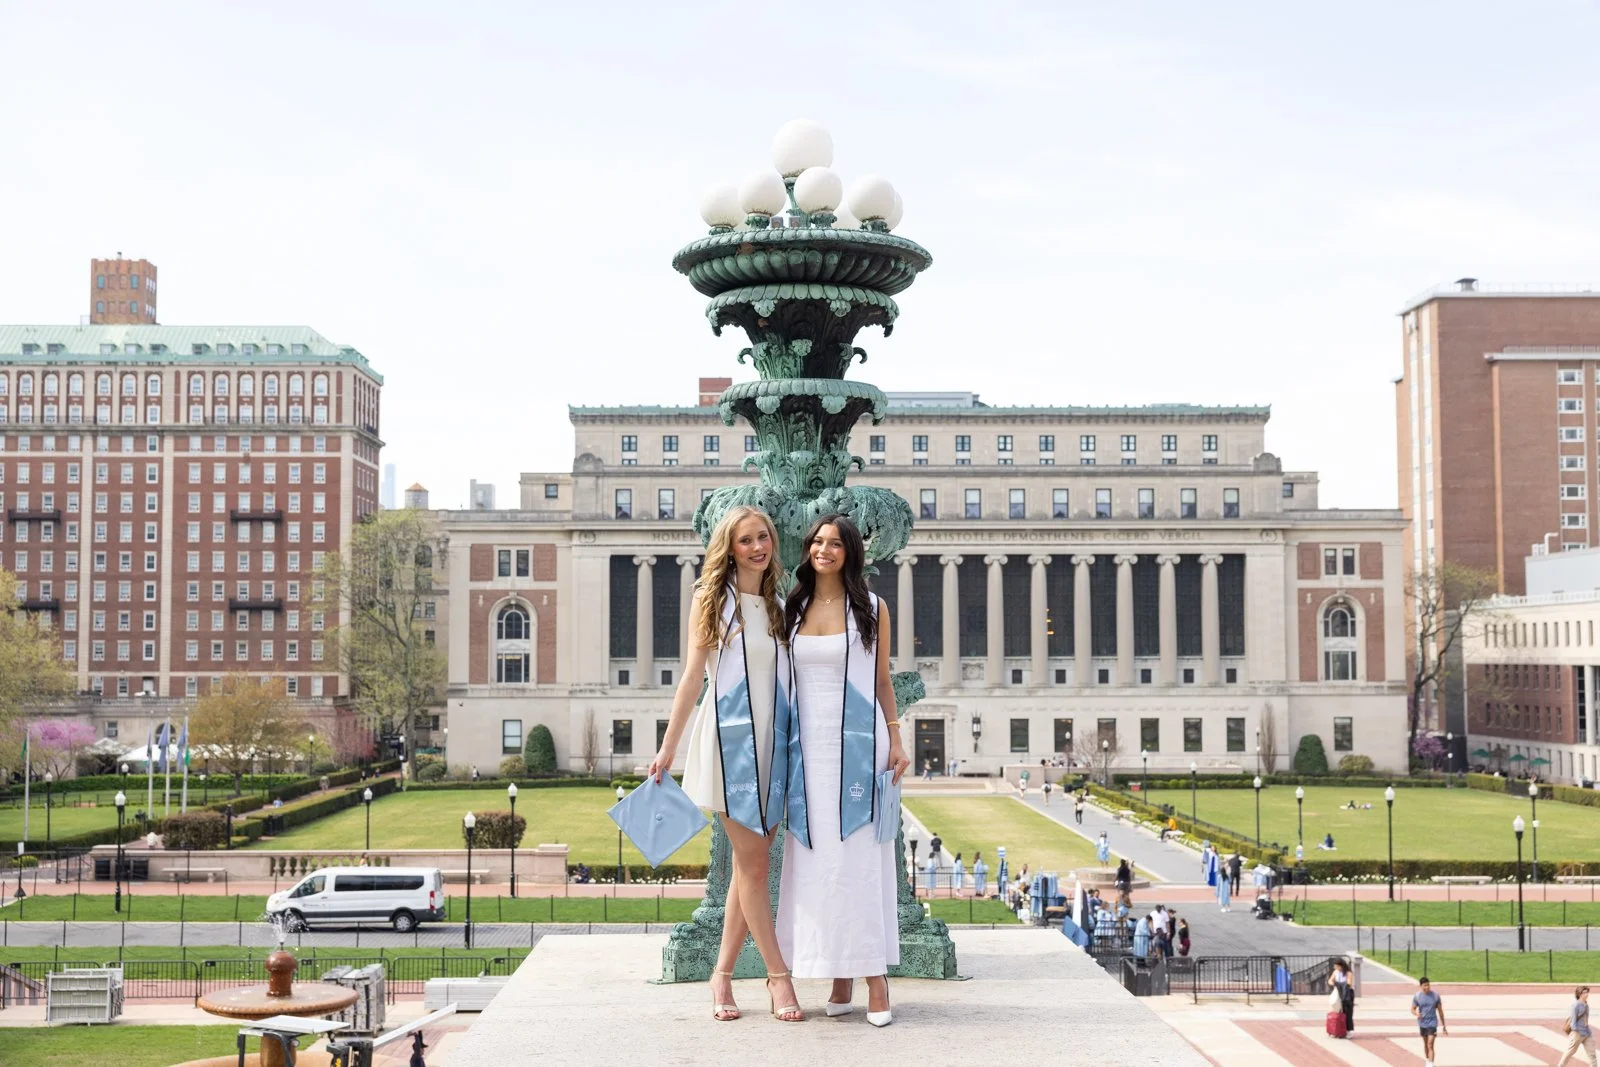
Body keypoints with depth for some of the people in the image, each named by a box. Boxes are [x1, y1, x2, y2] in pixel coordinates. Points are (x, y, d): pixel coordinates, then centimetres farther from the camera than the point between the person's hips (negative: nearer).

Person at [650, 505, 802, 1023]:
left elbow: (789, 679, 15)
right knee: (751, 862, -5)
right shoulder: (711, 598, 1)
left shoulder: (779, 607, 13)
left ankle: (723, 974, 13)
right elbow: (693, 675, 0)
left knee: (750, 864, 4)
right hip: (728, 736, -4)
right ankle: (778, 975, 2)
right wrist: (668, 746, -2)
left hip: (773, 740, 4)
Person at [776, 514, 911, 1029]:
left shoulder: (871, 609, 4)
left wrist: (896, 740, -3)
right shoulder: (793, 610, 11)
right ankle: (839, 977, 7)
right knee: (817, 859, 1)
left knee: (861, 856, -5)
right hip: (809, 745, 3)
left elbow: (882, 681, 6)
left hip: (857, 742, -3)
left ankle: (875, 977, -3)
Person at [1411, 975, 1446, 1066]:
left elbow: (1440, 1011, 1)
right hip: (1422, 1023, 2)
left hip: (1432, 1023, -2)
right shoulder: (1417, 996, -6)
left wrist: (1444, 1026, 5)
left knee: (1430, 1045, -13)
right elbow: (1413, 1009, 0)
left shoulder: (1435, 995, -8)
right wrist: (1416, 1013, -26)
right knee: (1425, 1044, 18)